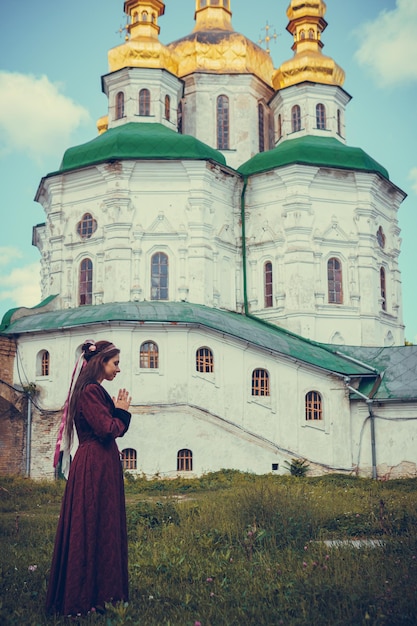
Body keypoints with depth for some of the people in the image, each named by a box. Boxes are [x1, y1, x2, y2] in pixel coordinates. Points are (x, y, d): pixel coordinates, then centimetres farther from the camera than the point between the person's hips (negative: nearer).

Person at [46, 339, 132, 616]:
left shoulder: (96, 390, 16)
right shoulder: (90, 391, -16)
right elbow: (107, 429, -21)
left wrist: (118, 410, 2)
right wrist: (122, 411, -5)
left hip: (102, 466, 10)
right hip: (94, 468, -10)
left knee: (104, 525, 13)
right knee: (91, 526, -3)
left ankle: (101, 590, 22)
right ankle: (84, 596, 6)